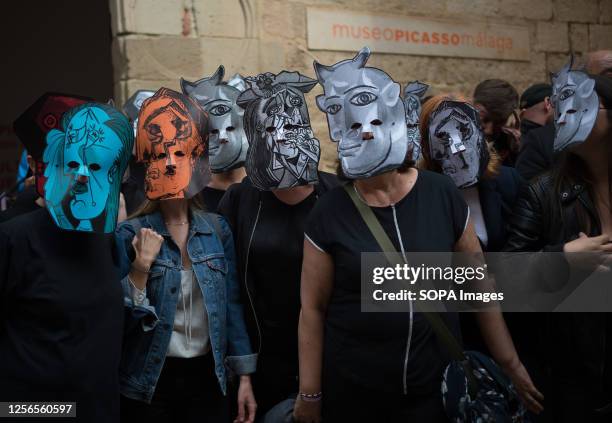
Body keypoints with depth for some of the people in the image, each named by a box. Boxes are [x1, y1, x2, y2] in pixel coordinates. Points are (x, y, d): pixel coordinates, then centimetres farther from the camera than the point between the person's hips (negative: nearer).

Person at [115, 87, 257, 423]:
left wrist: (244, 376, 3)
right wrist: (139, 271, -23)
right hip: (146, 382, -2)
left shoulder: (218, 230, 0)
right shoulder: (130, 235, -9)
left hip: (205, 376, 3)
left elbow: (231, 305, 4)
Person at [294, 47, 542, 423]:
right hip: (351, 390, -1)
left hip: (435, 384, 1)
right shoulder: (329, 213, -10)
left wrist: (510, 362, 6)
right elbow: (313, 308, -4)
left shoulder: (442, 194, -6)